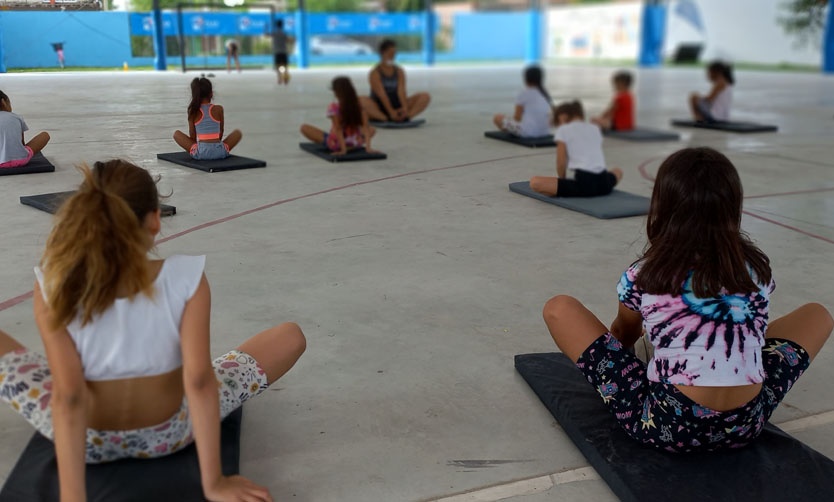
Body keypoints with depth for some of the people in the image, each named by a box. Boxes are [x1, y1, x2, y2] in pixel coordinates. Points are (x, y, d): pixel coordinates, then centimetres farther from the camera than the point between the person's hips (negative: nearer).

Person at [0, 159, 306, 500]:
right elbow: (199, 381, -25)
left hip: (84, 437, 1)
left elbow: (67, 398, -25)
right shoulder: (186, 277, -23)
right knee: (290, 337, 10)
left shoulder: (53, 285, -21)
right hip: (168, 433, 0)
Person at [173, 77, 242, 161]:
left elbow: (192, 136, 5)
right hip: (219, 152, 0)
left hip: (200, 153, 0)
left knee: (176, 133, 22)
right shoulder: (219, 109, 0)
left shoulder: (193, 111, 0)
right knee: (238, 132, 24)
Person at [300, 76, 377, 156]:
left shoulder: (334, 107, -18)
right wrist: (368, 147, -17)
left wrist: (343, 150, -25)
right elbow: (365, 127, -15)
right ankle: (351, 147, 11)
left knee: (304, 128, 9)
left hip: (336, 144, -1)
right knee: (372, 130, 31)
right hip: (356, 143, 1)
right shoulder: (360, 106, -7)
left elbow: (338, 129, -23)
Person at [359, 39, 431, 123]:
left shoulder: (400, 72, 7)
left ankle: (407, 116, -36)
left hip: (397, 107, 4)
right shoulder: (375, 73, -5)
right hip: (379, 110, -4)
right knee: (362, 101, -35)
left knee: (425, 96, -14)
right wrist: (391, 112, -34)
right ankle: (386, 119, -43)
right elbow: (382, 94, -19)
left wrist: (405, 108, -29)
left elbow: (401, 91, -9)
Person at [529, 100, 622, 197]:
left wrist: (563, 180, 20)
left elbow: (561, 163, 3)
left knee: (534, 182, -5)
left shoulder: (563, 130, 8)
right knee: (617, 171, 42)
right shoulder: (595, 128, 23)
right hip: (603, 184, 5)